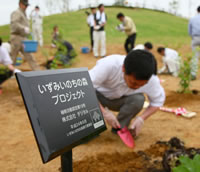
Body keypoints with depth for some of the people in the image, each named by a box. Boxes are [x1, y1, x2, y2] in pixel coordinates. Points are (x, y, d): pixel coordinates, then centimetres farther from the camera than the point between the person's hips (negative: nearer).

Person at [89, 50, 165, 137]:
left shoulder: (152, 80, -27)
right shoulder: (109, 65, -39)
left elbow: (158, 101, -8)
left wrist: (141, 119, -24)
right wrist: (104, 112, -41)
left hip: (120, 100, 2)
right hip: (101, 95, -2)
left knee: (138, 99, -30)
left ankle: (120, 128, -7)